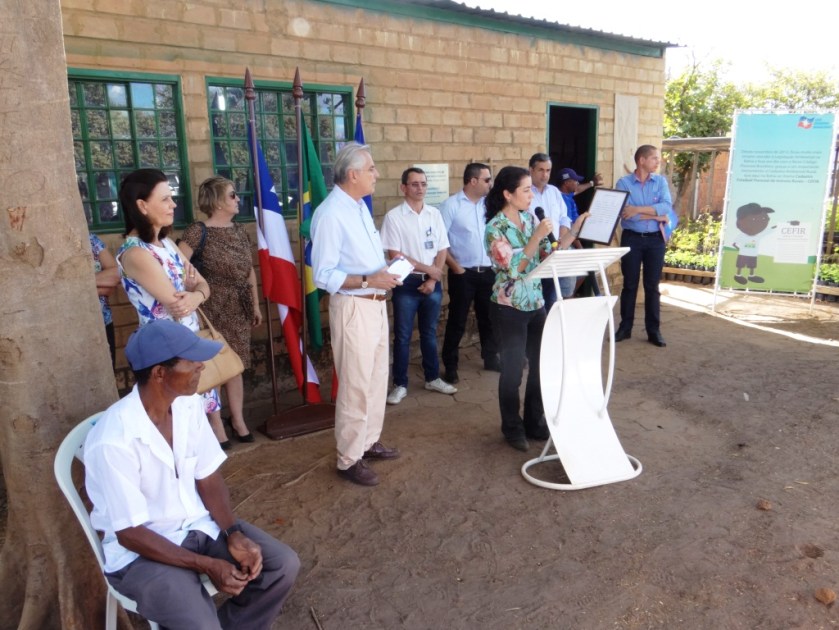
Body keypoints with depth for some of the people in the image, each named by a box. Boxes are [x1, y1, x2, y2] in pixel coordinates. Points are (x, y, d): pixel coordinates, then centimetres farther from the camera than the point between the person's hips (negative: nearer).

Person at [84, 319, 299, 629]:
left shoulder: (190, 405, -9)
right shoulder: (113, 441, -28)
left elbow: (208, 478, 1)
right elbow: (129, 532, -21)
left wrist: (234, 533, -14)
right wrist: (207, 565, -22)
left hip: (198, 524, 6)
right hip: (140, 551, -6)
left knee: (284, 565, -7)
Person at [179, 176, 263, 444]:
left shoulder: (239, 231, 8)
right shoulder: (199, 232, -12)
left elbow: (249, 271, 14)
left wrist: (255, 304, 15)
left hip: (239, 308, 6)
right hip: (213, 308, -6)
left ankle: (237, 420, 24)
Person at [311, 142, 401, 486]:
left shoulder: (360, 207, 11)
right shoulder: (330, 214, -18)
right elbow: (323, 275, -22)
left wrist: (387, 270, 3)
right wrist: (368, 281, -25)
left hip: (376, 304, 9)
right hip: (353, 307, -9)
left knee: (377, 378, 18)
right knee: (355, 385, 0)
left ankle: (369, 441, 34)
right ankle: (349, 459, 15)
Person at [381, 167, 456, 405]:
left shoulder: (435, 214, 5)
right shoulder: (394, 216, -8)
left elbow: (442, 250, 5)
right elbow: (394, 255, -12)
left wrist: (432, 279, -6)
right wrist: (426, 268, -12)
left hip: (432, 282, 4)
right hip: (406, 283, -4)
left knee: (430, 332, 15)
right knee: (402, 336, 4)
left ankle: (432, 378, 28)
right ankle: (400, 384, 15)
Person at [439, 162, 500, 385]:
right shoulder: (451, 205, -8)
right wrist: (455, 266, -12)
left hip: (489, 271, 5)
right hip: (463, 273, -5)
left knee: (489, 318, 14)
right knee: (457, 321, 3)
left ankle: (491, 358, 30)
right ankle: (450, 366, 14)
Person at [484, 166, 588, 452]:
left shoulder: (530, 219, 4)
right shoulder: (495, 228, -15)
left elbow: (550, 255, 4)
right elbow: (514, 268, -22)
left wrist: (574, 230, -3)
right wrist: (537, 236, -26)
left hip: (536, 304, 7)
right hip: (509, 309, -7)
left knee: (541, 364, 13)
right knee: (512, 370, 4)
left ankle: (535, 422, 30)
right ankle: (513, 428, 22)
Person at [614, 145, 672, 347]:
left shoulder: (661, 181, 5)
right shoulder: (623, 183, -3)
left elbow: (666, 206, -11)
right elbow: (625, 213, -16)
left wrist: (638, 209, -19)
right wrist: (655, 215, -10)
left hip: (655, 239, 2)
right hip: (631, 238, -2)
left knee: (652, 286, 6)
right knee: (629, 284, 7)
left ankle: (654, 331, 13)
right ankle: (625, 327, 18)